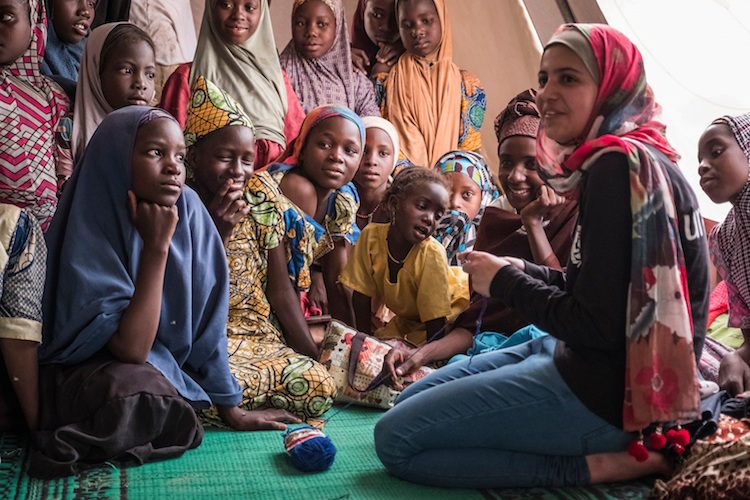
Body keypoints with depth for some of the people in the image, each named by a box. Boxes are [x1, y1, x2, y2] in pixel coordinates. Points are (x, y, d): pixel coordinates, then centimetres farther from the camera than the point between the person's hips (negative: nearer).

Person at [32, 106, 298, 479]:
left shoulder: (188, 211, -9)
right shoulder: (91, 232, -21)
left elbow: (207, 319, -5)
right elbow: (131, 349, -27)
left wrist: (231, 410, -2)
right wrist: (156, 246, -27)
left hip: (169, 365, 7)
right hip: (84, 373, -6)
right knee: (137, 391, -38)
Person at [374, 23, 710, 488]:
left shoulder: (621, 167, -20)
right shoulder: (626, 161, 12)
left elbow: (598, 326, -23)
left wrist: (505, 282, -9)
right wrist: (521, 271, 5)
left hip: (609, 395, -10)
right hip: (587, 364, 10)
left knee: (395, 439, -10)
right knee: (410, 400, 18)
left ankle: (596, 465, -8)